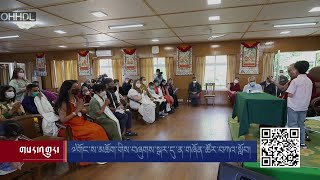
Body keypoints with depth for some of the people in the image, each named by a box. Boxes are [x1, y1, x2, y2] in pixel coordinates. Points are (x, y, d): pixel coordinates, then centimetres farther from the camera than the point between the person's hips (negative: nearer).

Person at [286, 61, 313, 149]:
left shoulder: (295, 80, -15)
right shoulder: (309, 81, 5)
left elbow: (290, 94, -20)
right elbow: (309, 94, 12)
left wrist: (287, 94, 1)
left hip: (294, 106, -6)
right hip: (304, 107, 6)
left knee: (293, 124, 3)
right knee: (301, 124, 16)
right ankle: (302, 143, 22)